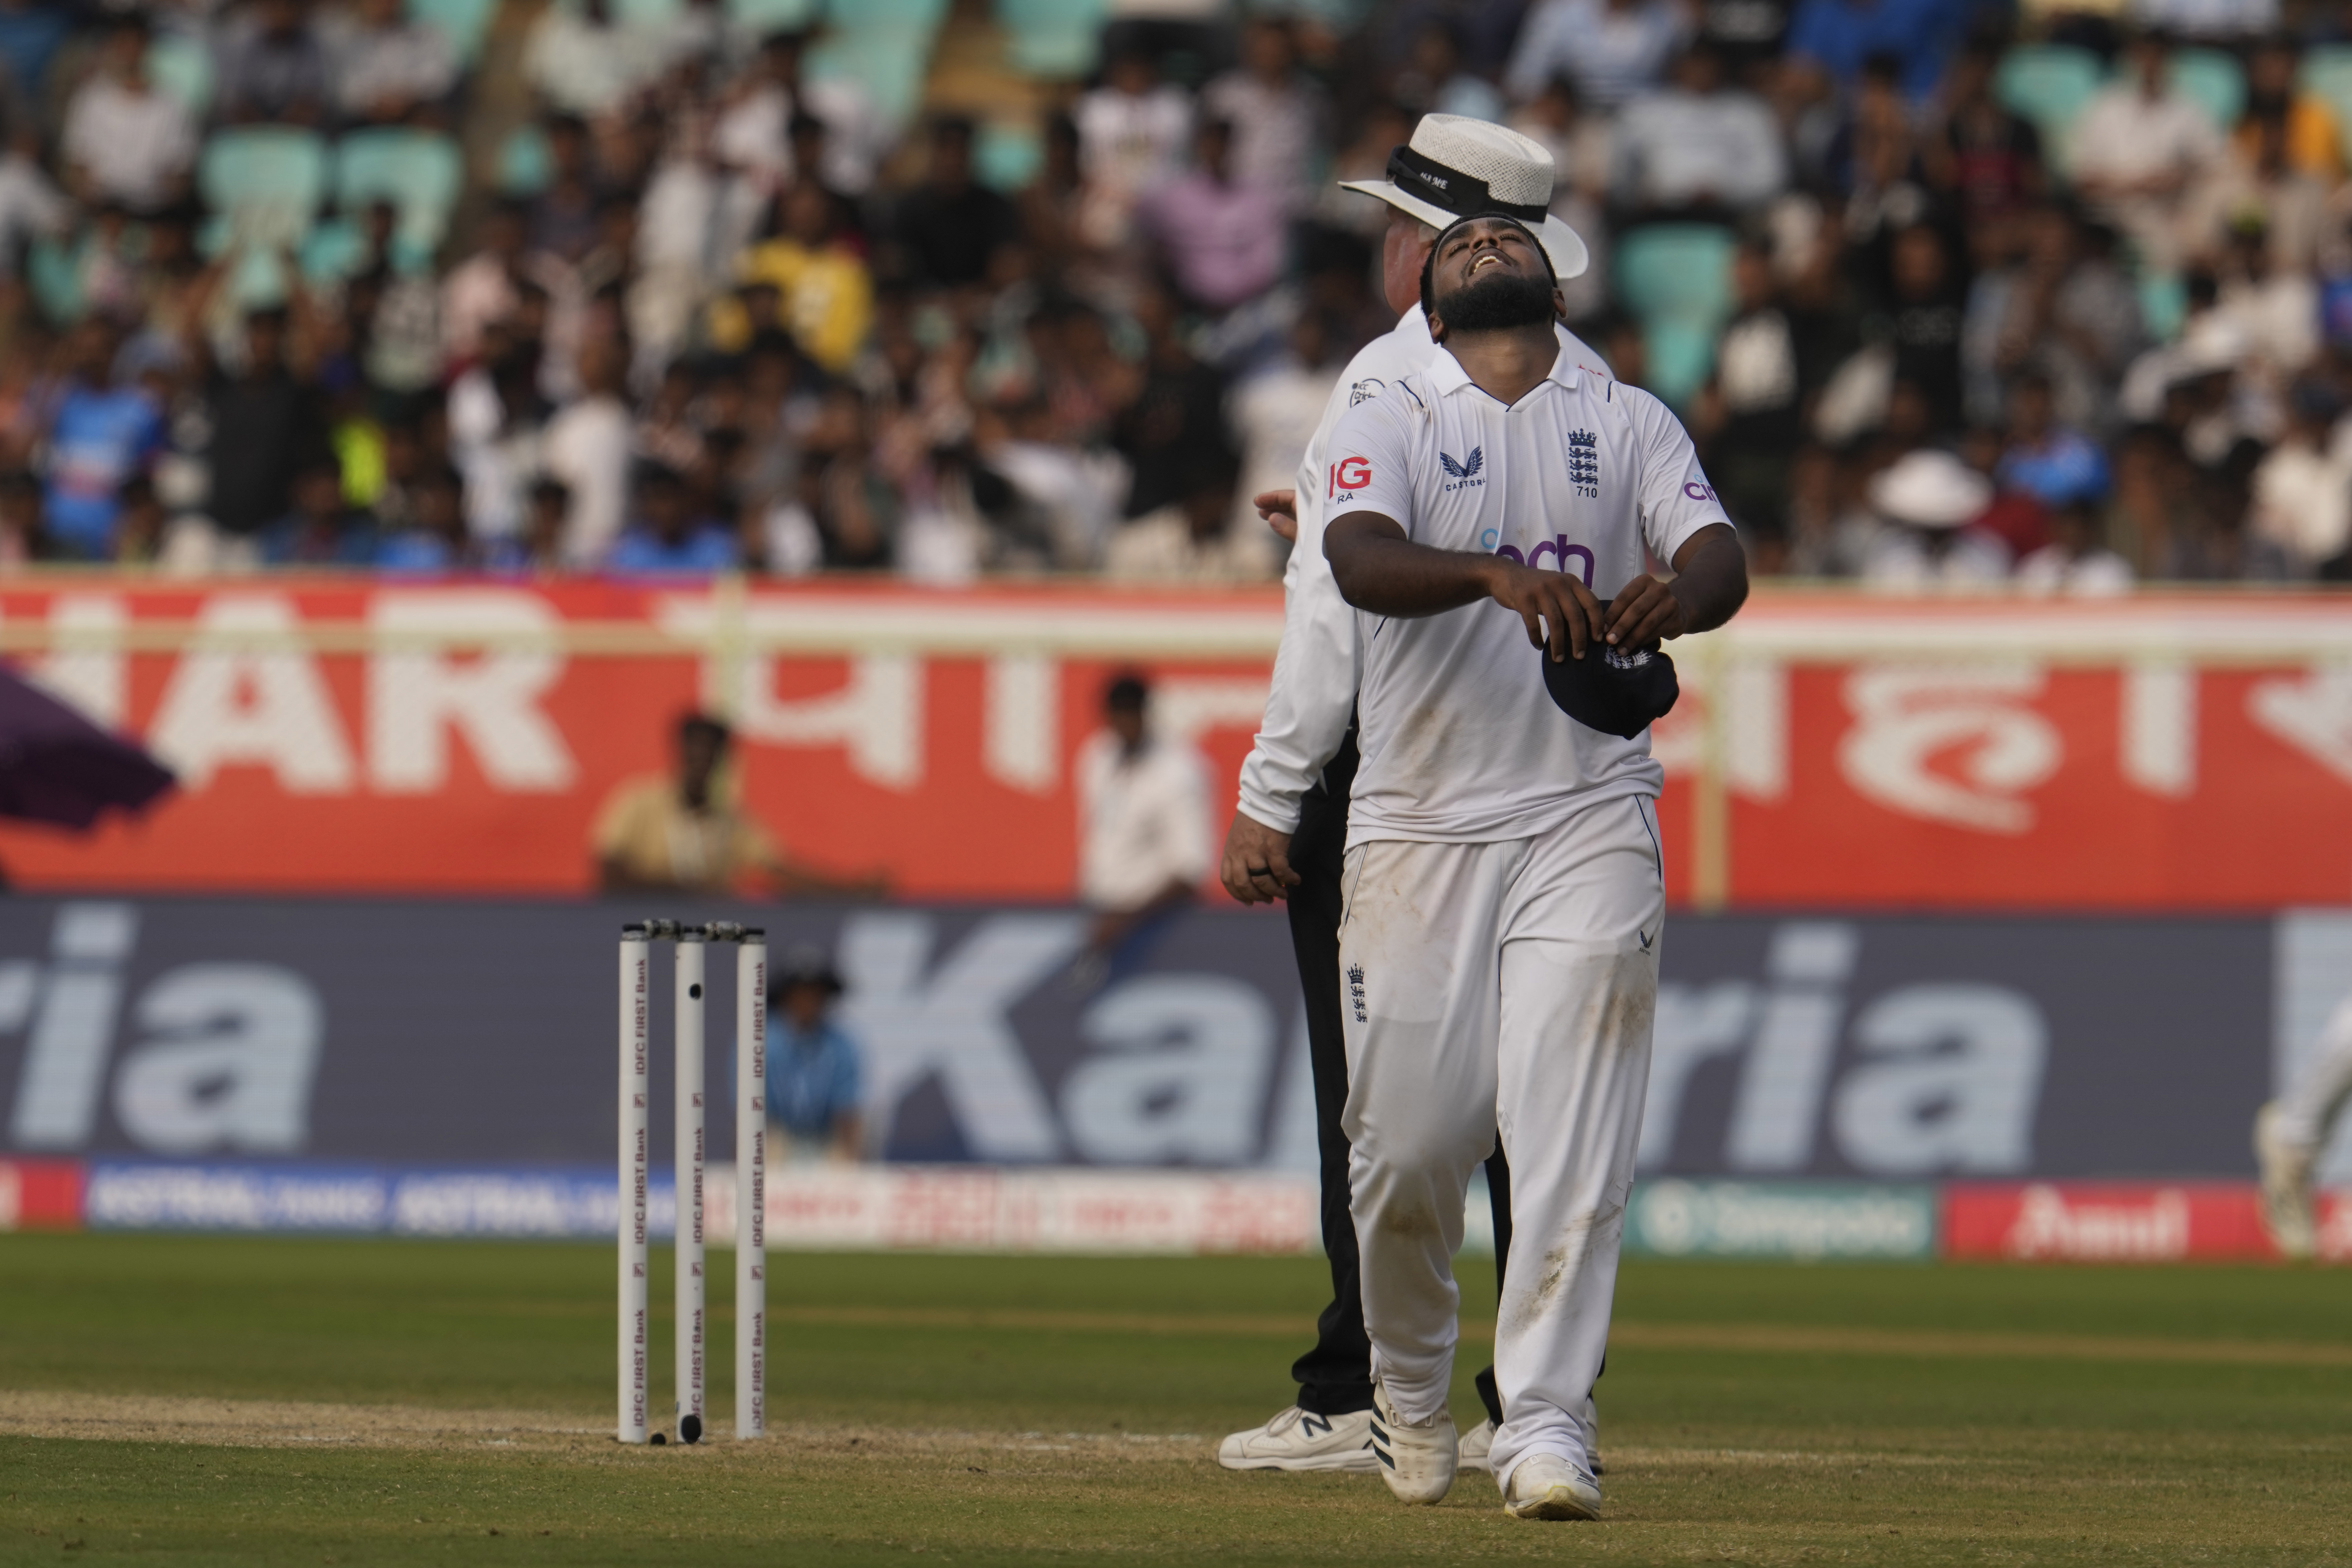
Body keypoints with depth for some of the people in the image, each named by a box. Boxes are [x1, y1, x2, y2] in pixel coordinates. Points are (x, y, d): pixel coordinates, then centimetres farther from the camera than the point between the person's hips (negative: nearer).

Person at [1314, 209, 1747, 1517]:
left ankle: (1546, 1421, -12)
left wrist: (1674, 599, -32)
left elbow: (1720, 554, -6)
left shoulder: (1632, 425, 11)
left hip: (1588, 822, 0)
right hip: (1422, 822, 0)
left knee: (1573, 1132, -11)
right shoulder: (1391, 426, 6)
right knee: (1408, 1143, 0)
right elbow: (1361, 560, -16)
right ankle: (1411, 1394, 24)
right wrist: (1500, 576, -36)